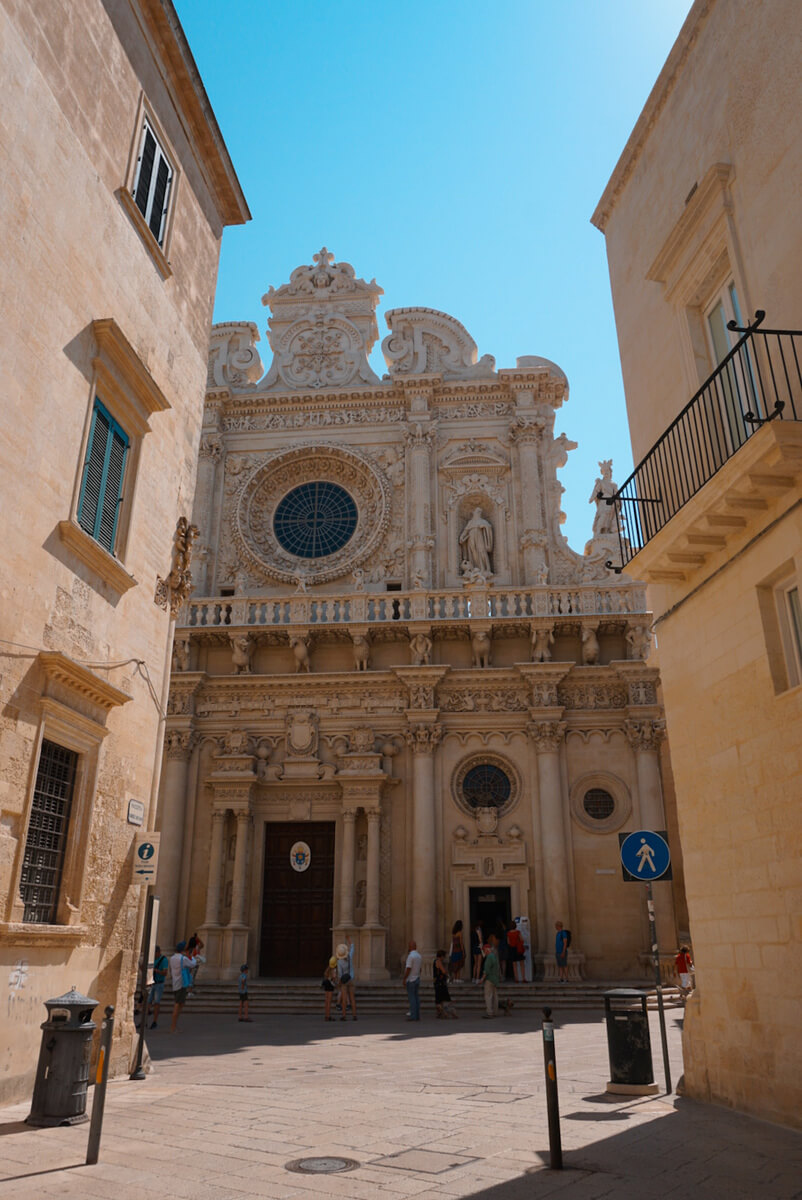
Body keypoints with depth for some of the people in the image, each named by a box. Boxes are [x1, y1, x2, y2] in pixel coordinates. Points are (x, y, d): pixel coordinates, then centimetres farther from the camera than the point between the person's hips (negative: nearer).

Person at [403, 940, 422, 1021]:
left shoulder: (410, 956, -17)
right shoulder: (418, 956, 9)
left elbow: (408, 969, -20)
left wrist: (404, 979, -15)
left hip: (411, 980, -8)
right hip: (417, 978, 8)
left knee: (411, 997, -5)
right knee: (416, 997, 8)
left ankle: (413, 1015, -6)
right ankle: (417, 1015, 8)